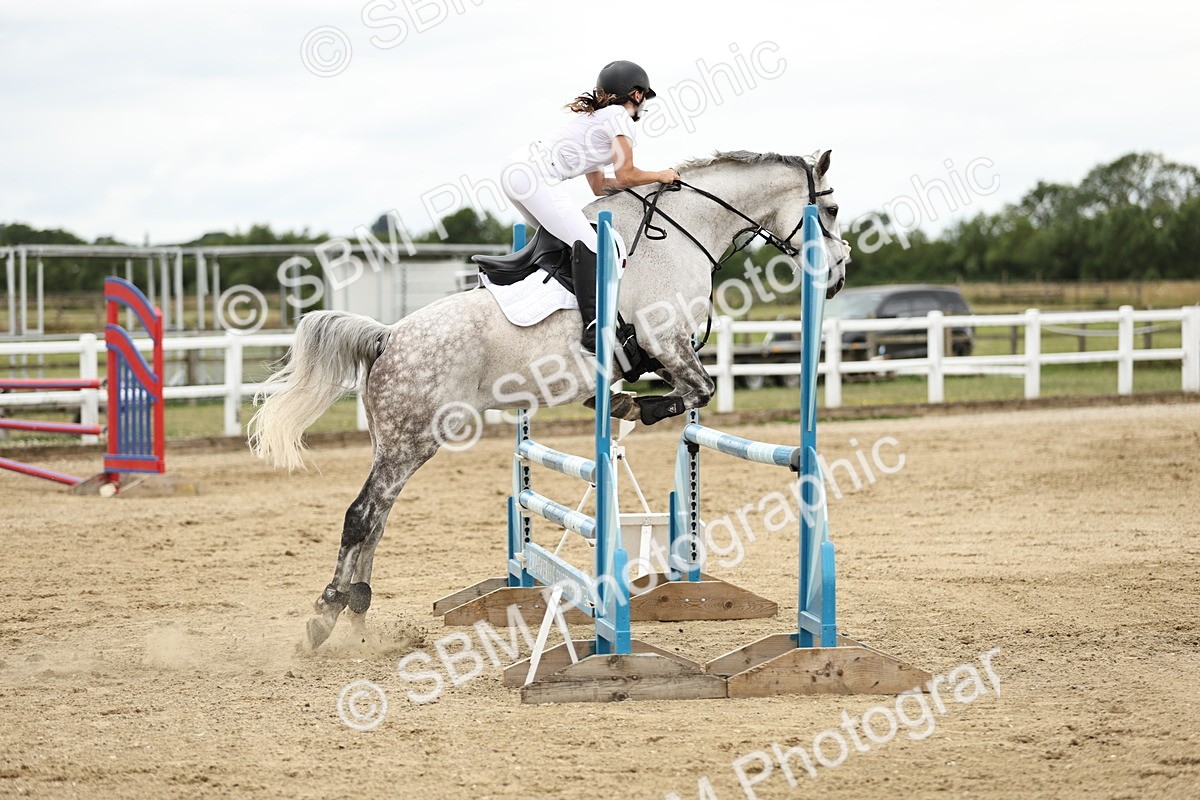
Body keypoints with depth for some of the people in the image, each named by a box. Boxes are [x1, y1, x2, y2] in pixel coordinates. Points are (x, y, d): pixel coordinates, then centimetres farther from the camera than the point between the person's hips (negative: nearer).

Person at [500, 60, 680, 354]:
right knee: (587, 243, -19)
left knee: (556, 235, 30)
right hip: (538, 176, -10)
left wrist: (649, 181, 28)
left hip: (517, 168, 10)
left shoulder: (595, 116, 31)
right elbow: (625, 176, -1)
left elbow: (600, 186, 30)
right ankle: (594, 334, -31)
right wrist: (660, 176, 15)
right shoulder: (621, 117, 3)